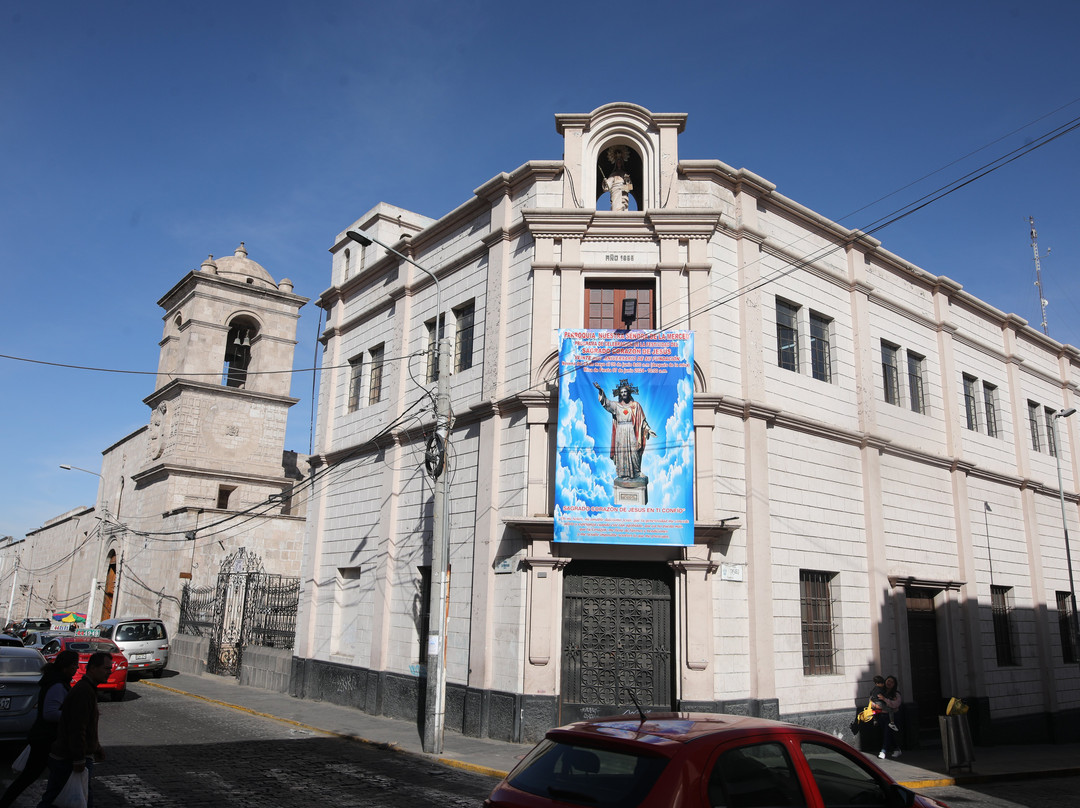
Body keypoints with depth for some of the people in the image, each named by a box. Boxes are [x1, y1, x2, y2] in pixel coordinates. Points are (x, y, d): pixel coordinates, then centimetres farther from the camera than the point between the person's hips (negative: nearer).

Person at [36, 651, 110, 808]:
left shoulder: (88, 689, 15)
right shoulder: (84, 691, -19)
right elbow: (77, 729, -24)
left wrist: (96, 748, 32)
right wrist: (79, 760, -23)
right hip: (69, 760, -10)